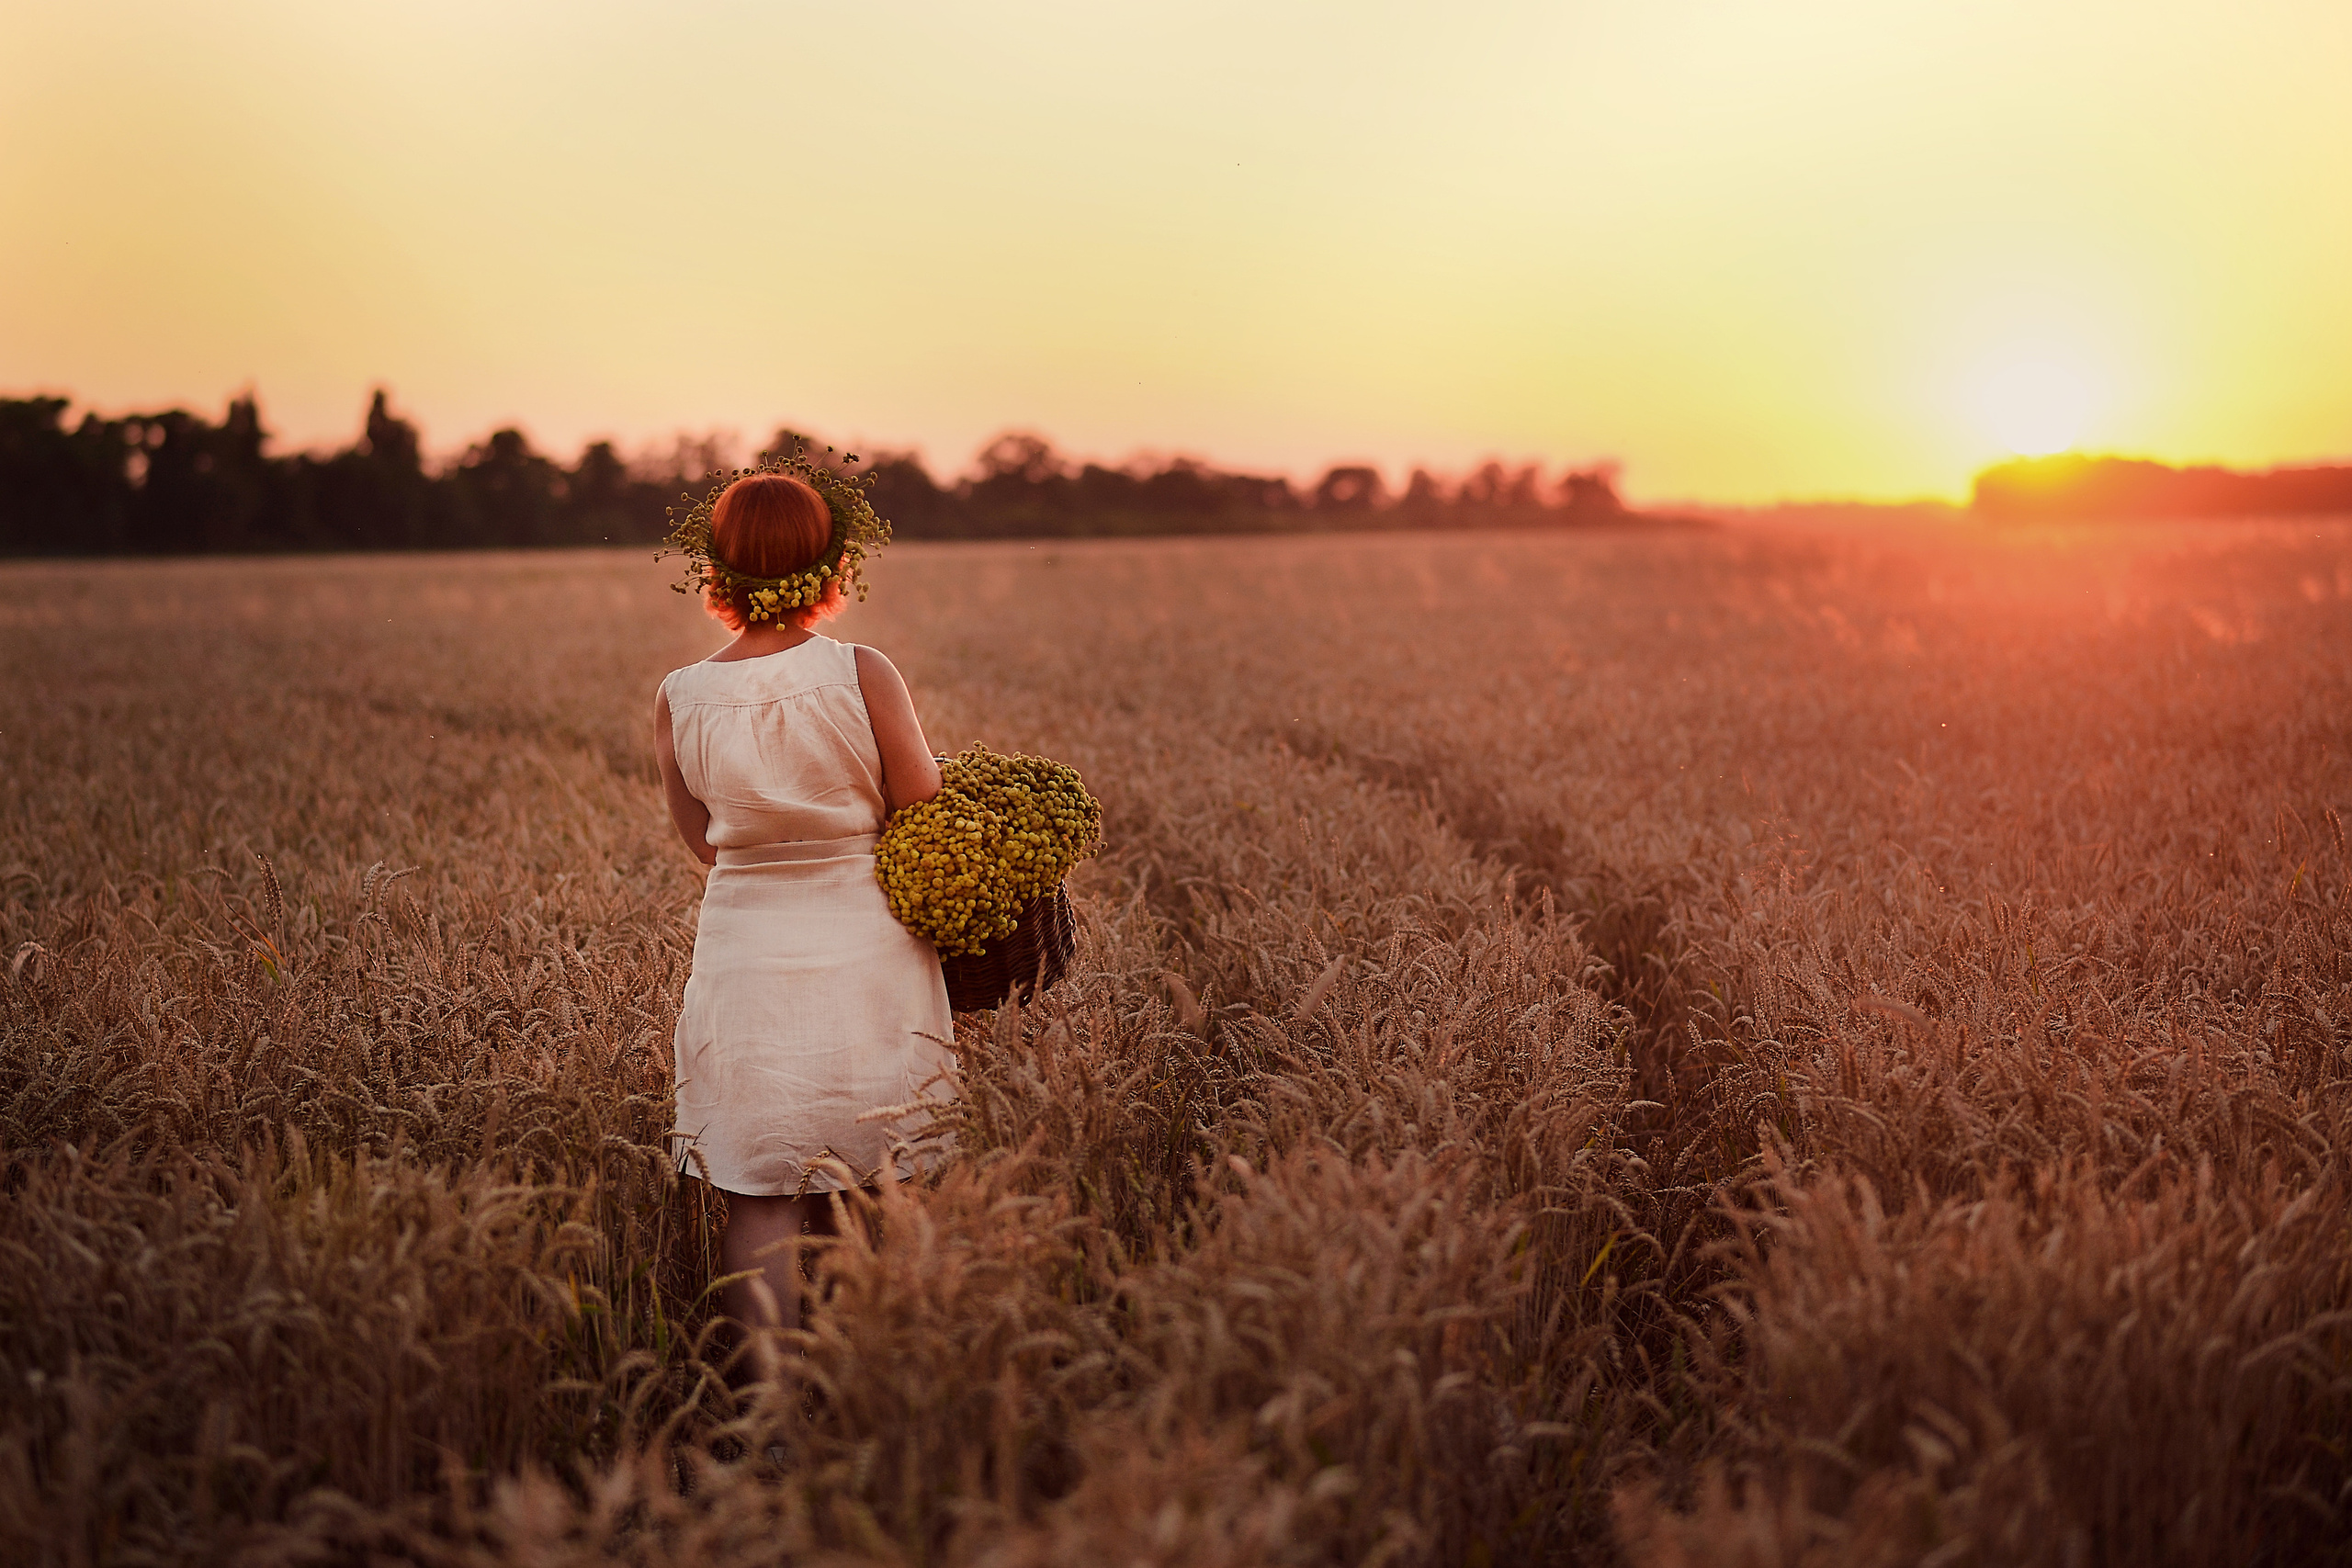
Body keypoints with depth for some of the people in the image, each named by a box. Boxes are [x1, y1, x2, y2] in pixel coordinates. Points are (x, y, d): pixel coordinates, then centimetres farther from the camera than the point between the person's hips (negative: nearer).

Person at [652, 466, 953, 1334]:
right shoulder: (862, 675, -12)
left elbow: (707, 842, 8)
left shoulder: (677, 700, -3)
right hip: (869, 961, -1)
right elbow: (926, 820, -4)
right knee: (866, 1213, 11)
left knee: (760, 1206, 6)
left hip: (742, 961, 2)